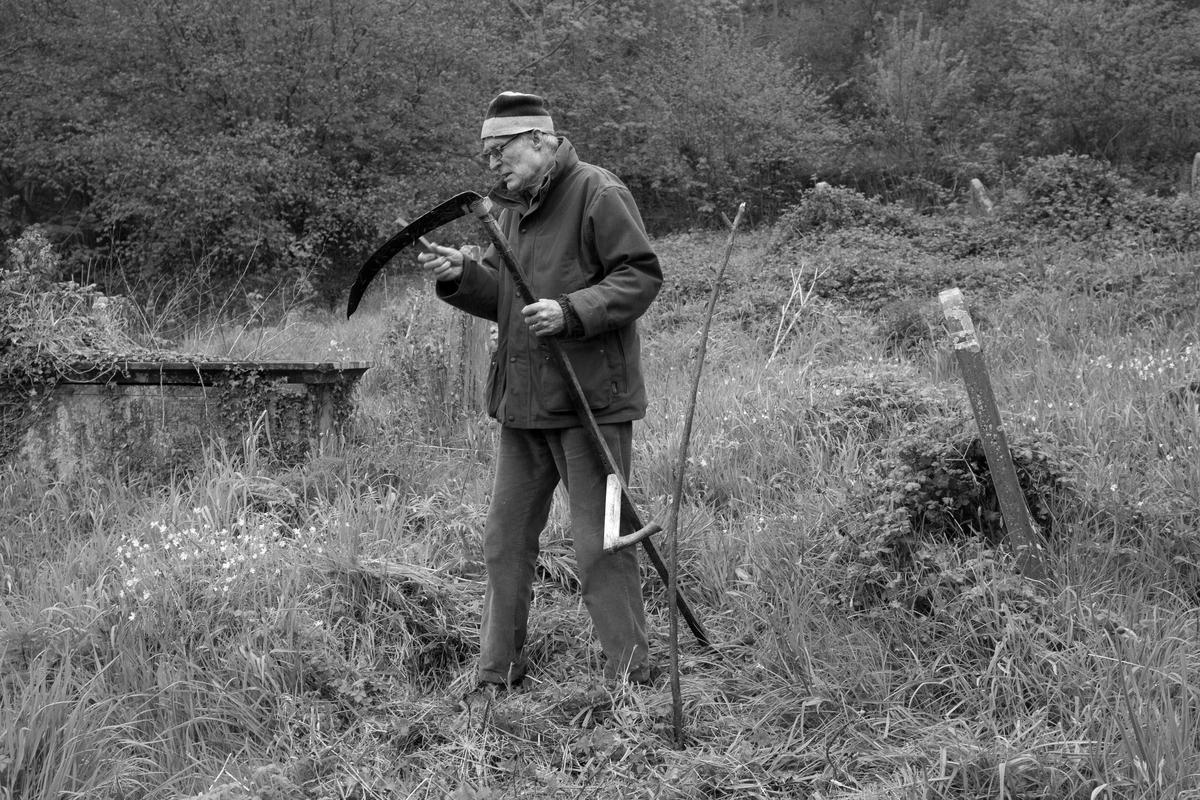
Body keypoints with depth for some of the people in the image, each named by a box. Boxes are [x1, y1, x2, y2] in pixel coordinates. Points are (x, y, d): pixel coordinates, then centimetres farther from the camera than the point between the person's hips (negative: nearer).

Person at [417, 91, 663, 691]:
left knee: (600, 543, -3)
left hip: (590, 399, -8)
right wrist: (463, 277, 0)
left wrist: (570, 312, -25)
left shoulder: (599, 195, -10)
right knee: (505, 541, 12)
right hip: (522, 401, 8)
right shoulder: (512, 206, 16)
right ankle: (497, 676, 22)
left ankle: (629, 675, 8)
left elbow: (641, 278, -15)